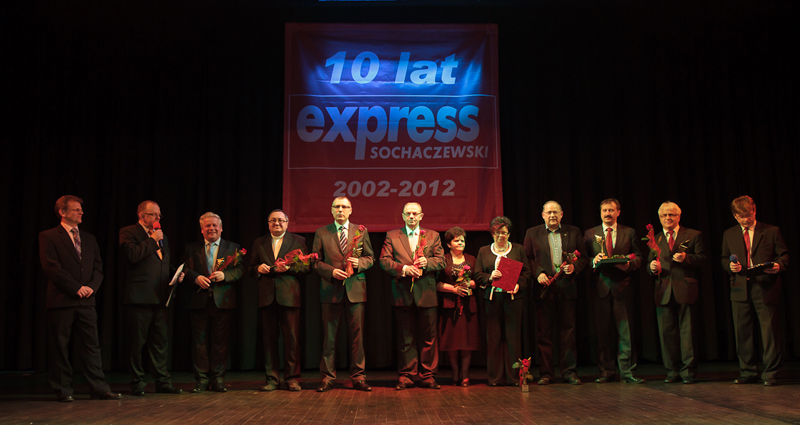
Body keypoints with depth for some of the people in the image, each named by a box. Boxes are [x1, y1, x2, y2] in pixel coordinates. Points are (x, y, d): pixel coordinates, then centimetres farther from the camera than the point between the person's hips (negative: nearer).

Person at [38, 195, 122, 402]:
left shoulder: (89, 238, 18)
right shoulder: (48, 237, 0)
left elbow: (98, 267, 14)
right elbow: (52, 267, -10)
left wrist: (92, 286, -5)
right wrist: (76, 288, -14)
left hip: (86, 300, 5)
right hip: (61, 300, -5)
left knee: (91, 345, 4)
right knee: (59, 347, 2)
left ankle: (100, 388, 7)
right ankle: (63, 390, 12)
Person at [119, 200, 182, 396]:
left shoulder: (162, 236, 21)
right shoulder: (128, 232, -2)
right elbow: (132, 255, -19)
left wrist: (175, 273, 9)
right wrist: (152, 240, -12)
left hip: (160, 298, 7)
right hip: (139, 297, -7)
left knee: (160, 342, 10)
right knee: (137, 343, 2)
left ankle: (163, 381, 17)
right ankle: (137, 383, 11)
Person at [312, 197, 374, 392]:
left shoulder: (361, 231, 11)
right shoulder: (321, 233, 9)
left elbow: (370, 258, 11)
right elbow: (315, 261, 6)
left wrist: (359, 263, -10)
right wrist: (331, 271, -10)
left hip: (355, 289, 1)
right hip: (331, 289, 0)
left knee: (357, 334, 2)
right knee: (329, 336, 3)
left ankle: (358, 378, 10)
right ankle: (327, 378, 11)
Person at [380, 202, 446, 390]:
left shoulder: (433, 236, 13)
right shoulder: (391, 236, 10)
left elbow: (441, 261, 6)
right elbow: (384, 260, 0)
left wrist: (427, 262, -15)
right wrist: (403, 268, -14)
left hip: (426, 295, 1)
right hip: (403, 295, -1)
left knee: (428, 338, 4)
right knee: (405, 338, 5)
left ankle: (427, 376, 13)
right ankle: (406, 375, 13)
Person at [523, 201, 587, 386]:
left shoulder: (573, 232, 10)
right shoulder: (532, 233, 9)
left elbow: (583, 258, 11)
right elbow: (527, 258, 5)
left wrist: (574, 267, -9)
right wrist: (538, 273, -10)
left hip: (567, 287, 1)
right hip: (544, 287, 0)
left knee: (568, 330, 3)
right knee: (544, 332, 2)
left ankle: (570, 372, 12)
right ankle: (546, 373, 10)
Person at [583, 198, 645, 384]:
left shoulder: (629, 232, 11)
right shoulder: (590, 234, 11)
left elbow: (638, 257, 10)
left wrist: (629, 264, -11)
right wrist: (594, 261, -13)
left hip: (621, 285, 0)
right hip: (600, 286, 1)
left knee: (625, 331, -3)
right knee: (603, 331, 4)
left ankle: (628, 372, 4)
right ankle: (606, 372, 12)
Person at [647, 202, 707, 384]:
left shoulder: (693, 235, 9)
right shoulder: (655, 240, 18)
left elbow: (702, 259, 2)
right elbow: (649, 265, 16)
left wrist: (686, 258, -16)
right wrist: (652, 267, -7)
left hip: (685, 289, -3)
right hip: (663, 292, 3)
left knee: (686, 330, -2)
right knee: (666, 332, 3)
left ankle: (688, 371, 6)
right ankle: (673, 371, 12)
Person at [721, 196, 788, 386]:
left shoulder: (772, 231, 5)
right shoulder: (729, 234, 14)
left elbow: (784, 255, 5)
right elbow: (724, 259, 17)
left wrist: (778, 265, -17)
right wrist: (730, 266, -5)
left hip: (766, 288, -3)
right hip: (740, 289, 3)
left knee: (770, 331, -3)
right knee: (742, 332, 6)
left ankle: (770, 374, 7)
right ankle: (748, 372, 17)